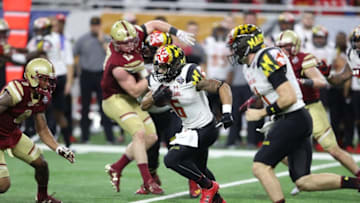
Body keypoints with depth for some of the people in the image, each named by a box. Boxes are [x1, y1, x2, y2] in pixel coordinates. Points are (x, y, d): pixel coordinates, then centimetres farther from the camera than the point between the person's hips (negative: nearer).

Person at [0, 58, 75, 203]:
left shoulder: (42, 97, -3)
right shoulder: (17, 91, -31)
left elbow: (42, 130, 7)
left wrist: (58, 149, -5)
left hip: (12, 133, 8)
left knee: (41, 164, 9)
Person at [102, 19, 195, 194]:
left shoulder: (134, 35, -12)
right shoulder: (117, 65, -32)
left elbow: (153, 25, 5)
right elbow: (135, 91, -23)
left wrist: (177, 33, -2)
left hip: (129, 99, 9)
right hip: (115, 99, -9)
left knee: (151, 136, 8)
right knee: (140, 133, -23)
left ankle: (116, 168, 19)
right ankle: (147, 181, -16)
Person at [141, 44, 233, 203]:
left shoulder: (190, 75, -25)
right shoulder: (157, 80, -3)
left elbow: (222, 87, -22)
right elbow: (144, 105, 0)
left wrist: (227, 112, -34)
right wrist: (156, 97, -22)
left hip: (204, 129, -9)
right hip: (189, 129, 9)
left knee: (171, 160, -16)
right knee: (198, 169, 23)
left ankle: (208, 186, 1)